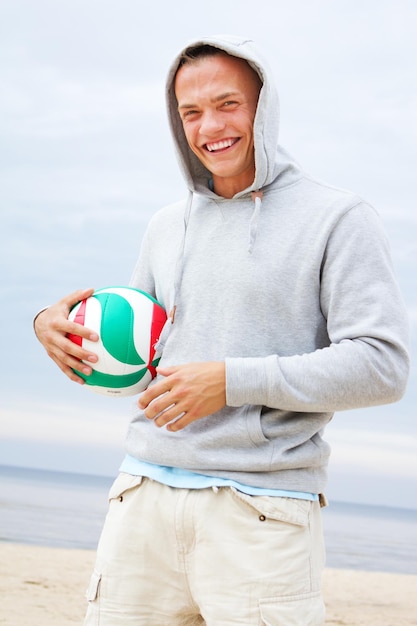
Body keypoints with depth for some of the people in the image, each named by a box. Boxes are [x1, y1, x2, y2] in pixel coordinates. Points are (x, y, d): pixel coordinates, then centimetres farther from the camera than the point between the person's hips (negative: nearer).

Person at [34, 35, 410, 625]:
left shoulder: (337, 217, -1)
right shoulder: (166, 227, 17)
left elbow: (382, 365, -10)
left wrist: (233, 381, -17)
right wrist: (56, 328, 4)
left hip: (262, 515, -5)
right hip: (144, 493, 5)